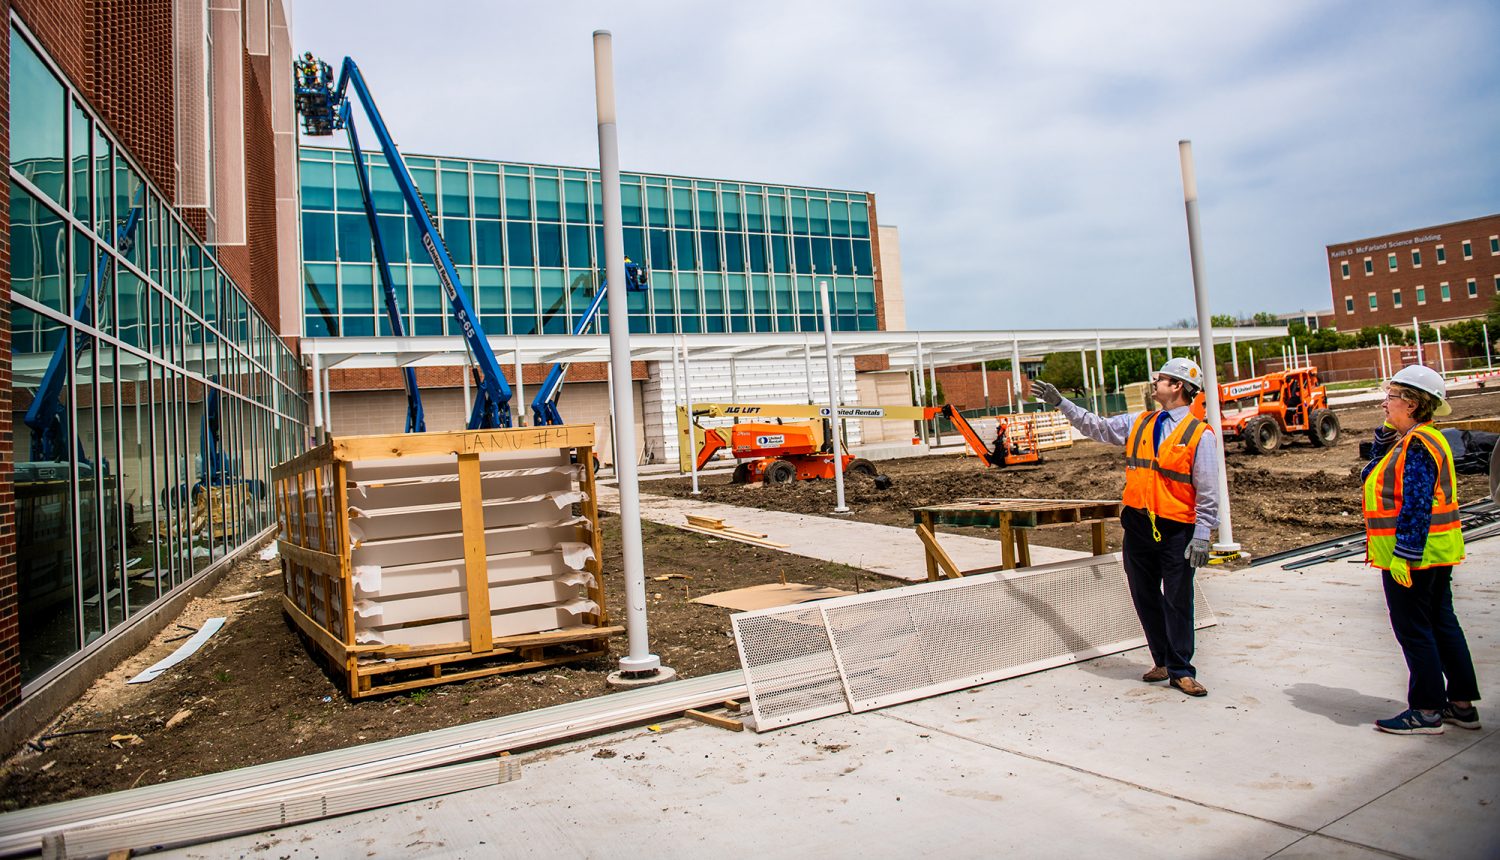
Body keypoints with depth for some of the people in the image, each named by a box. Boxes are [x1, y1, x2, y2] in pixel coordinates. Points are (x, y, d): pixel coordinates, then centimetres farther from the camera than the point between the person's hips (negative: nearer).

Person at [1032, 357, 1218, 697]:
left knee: (1177, 601, 1)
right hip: (1138, 526, 6)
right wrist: (1060, 402, 14)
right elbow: (1097, 427, 18)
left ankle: (1180, 671, 13)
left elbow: (1207, 491, -8)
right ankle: (1163, 662, 24)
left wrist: (1202, 536, -13)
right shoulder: (1138, 423, 9)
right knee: (1145, 598, 11)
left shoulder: (1199, 434, -7)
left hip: (1176, 529, -5)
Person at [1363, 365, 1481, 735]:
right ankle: (1461, 703, 24)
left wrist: (1403, 555, -24)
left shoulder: (1417, 445, -19)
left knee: (1413, 628, -1)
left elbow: (1416, 507, -24)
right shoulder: (1422, 439, 12)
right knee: (1441, 622, 15)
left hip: (1411, 554, -10)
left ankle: (1427, 710, 8)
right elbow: (1376, 472, 18)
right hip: (1436, 550, 10)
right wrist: (1386, 433, 8)